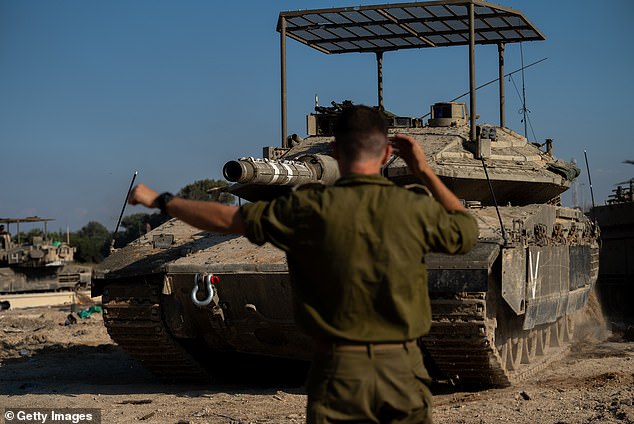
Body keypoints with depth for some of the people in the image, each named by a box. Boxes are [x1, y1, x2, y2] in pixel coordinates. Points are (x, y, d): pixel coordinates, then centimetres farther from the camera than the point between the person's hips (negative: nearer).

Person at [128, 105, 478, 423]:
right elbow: (468, 232, 16)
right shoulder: (415, 209, -5)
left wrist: (160, 200, 16)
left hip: (339, 373, -1)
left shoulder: (310, 209, -9)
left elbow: (226, 219, 1)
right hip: (403, 371, 2)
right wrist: (425, 171, 18)